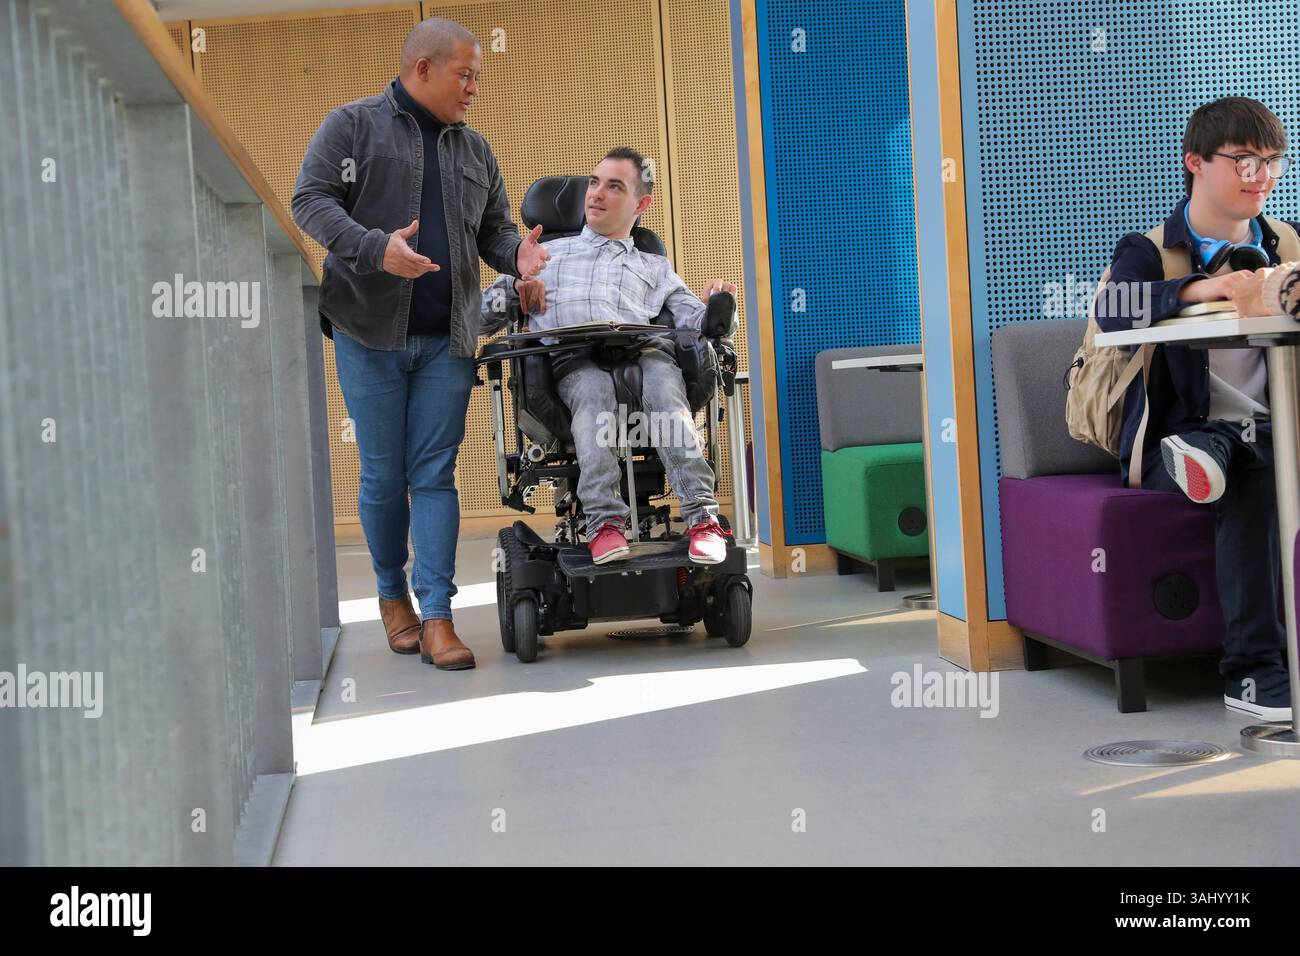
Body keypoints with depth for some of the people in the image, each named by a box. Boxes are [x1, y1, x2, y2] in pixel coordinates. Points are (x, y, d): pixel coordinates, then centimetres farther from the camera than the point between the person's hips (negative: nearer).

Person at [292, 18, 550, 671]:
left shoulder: (475, 151, 18)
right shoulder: (352, 126, 3)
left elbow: (494, 229, 21)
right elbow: (310, 201, -6)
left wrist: (517, 255, -4)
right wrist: (376, 248, -22)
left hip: (447, 341, 3)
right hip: (370, 332, -3)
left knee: (435, 475, -2)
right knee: (383, 476, 3)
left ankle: (436, 616, -4)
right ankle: (392, 595, 21)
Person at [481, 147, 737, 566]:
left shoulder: (654, 268, 35)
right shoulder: (547, 254, 35)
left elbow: (694, 322, 21)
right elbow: (482, 315, 29)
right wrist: (513, 286, 10)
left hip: (642, 353, 1)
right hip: (571, 361, -1)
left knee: (662, 377, -36)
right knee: (593, 386, -38)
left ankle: (701, 517, -46)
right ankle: (604, 521, -48)